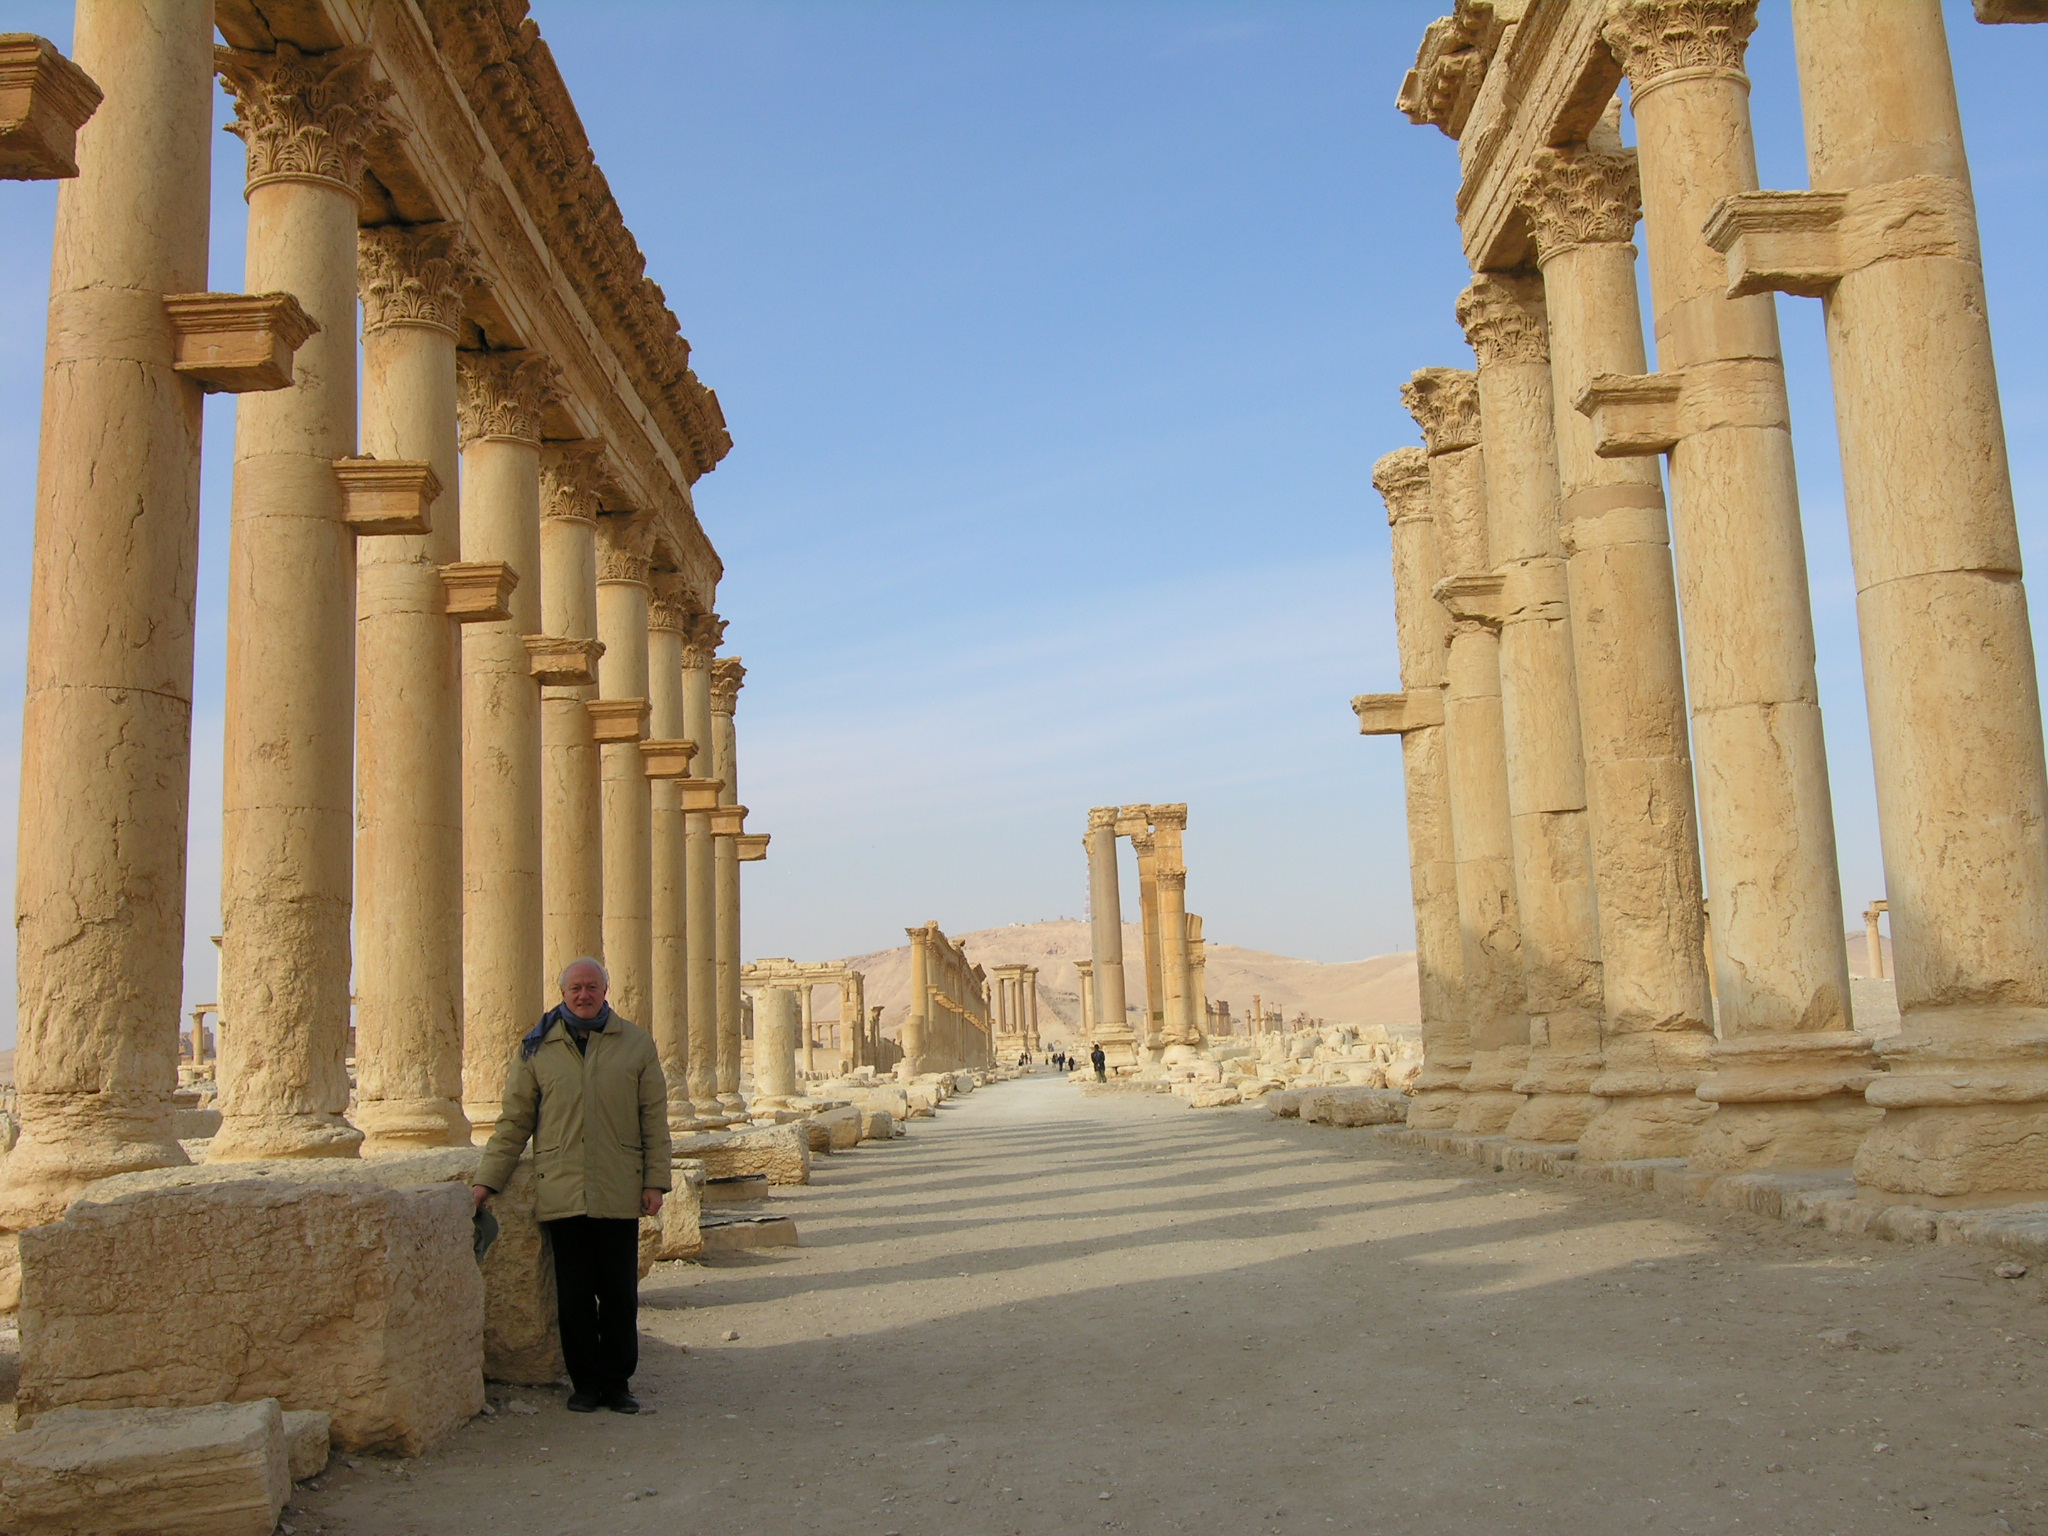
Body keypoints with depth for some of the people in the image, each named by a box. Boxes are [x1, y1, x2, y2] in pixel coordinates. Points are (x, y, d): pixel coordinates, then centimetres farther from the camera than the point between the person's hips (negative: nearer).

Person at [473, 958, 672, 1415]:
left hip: (619, 1194, 0)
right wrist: (487, 1180, 4)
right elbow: (514, 1120, 9)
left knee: (619, 1294, 4)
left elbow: (654, 1117, 7)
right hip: (560, 1192, 0)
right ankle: (586, 1383, 17)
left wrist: (656, 1180, 1)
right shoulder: (537, 1049, 7)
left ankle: (617, 1382, 16)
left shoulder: (637, 1044, 7)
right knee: (574, 1295, 5)